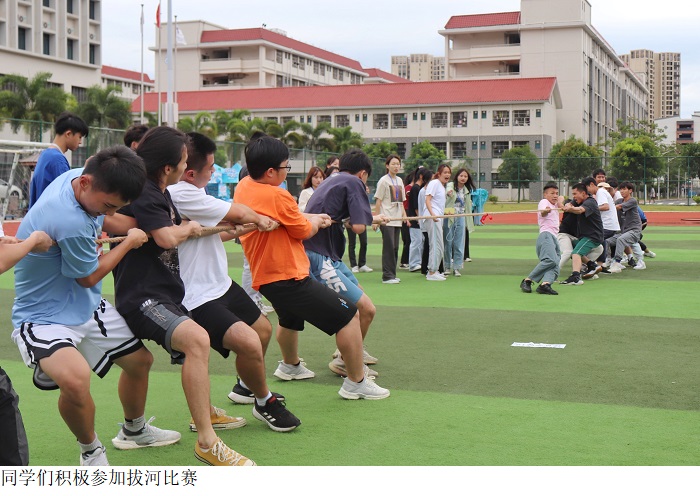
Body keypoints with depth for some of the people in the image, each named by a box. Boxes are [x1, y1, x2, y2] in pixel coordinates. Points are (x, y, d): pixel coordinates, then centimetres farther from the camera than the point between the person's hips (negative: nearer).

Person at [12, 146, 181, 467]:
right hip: (45, 319, -9)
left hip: (88, 307, 9)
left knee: (140, 360, 18)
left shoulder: (76, 177, -9)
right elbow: (89, 276, -17)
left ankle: (134, 431, 46)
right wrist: (130, 242, -5)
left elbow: (106, 220, 14)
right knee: (75, 379, -36)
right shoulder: (71, 221, -36)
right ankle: (91, 450, -6)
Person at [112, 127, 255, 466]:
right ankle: (207, 442, -35)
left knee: (196, 342, 34)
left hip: (165, 294, 12)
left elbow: (180, 231, 30)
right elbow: (167, 236, -29)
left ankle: (205, 412, 55)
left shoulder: (160, 193, 15)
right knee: (196, 339, -35)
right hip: (143, 298, -12)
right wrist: (189, 227, -7)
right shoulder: (142, 193, -17)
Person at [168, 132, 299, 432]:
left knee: (263, 330, 25)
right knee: (249, 342, -28)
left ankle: (245, 385, 50)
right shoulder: (182, 195, -26)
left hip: (221, 285, 11)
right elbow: (238, 213, -15)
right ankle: (265, 403, 0)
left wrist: (251, 225, 20)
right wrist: (259, 219, 6)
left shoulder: (187, 193, 8)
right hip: (198, 298, -11)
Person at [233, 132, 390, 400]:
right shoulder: (277, 196, -24)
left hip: (265, 277, 10)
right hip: (289, 277, -10)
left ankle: (290, 366, 58)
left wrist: (313, 217, 8)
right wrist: (315, 221, 11)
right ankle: (356, 383, 4)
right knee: (349, 316, -3)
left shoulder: (243, 187, 3)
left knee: (289, 318, 37)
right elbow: (305, 231, -9)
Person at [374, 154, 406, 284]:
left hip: (397, 219, 7)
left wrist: (404, 215, 12)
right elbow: (378, 201, -6)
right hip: (386, 219, -7)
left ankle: (392, 274, 13)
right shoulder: (383, 180, -5)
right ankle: (387, 276, -4)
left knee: (395, 248, 7)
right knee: (388, 247, -8)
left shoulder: (399, 181, 15)